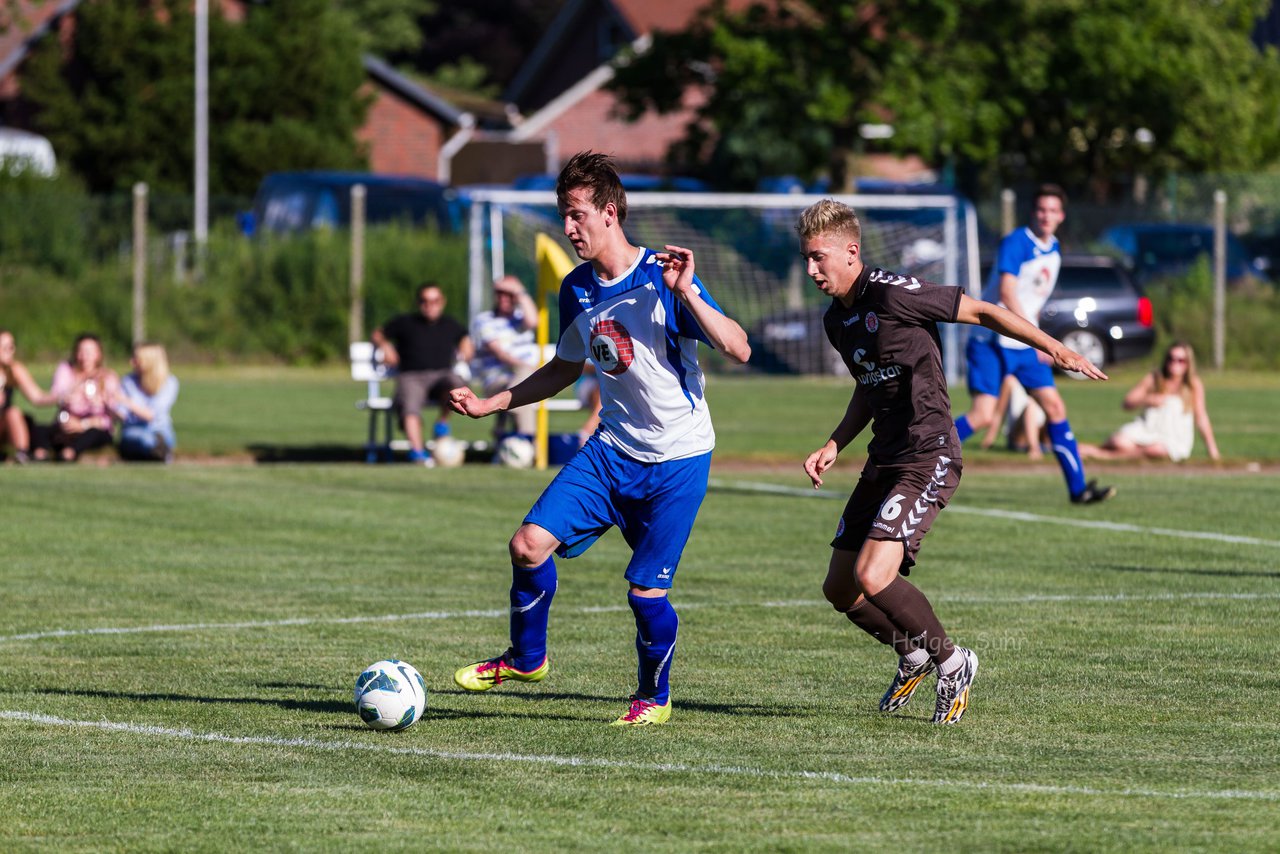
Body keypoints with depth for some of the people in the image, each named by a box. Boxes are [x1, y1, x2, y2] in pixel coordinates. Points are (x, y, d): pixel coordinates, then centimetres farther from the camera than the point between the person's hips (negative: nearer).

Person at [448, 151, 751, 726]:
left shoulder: (662, 279, -16)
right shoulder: (577, 290, 4)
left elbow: (738, 350, -22)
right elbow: (565, 369, 21)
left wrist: (686, 293, -32)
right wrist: (494, 403, 15)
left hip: (679, 457, -6)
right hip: (613, 448, 6)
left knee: (646, 589, -7)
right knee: (529, 544, -9)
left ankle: (655, 696, 19)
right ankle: (526, 658, 13)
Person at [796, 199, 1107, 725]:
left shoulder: (893, 294, -15)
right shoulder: (836, 321, 11)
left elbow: (982, 312, -10)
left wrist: (1054, 349, -17)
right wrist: (834, 445, 14)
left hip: (929, 458, -9)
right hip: (884, 460, 9)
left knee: (873, 576, -22)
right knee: (840, 589, 8)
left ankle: (951, 662, -1)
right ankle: (912, 655, 32)